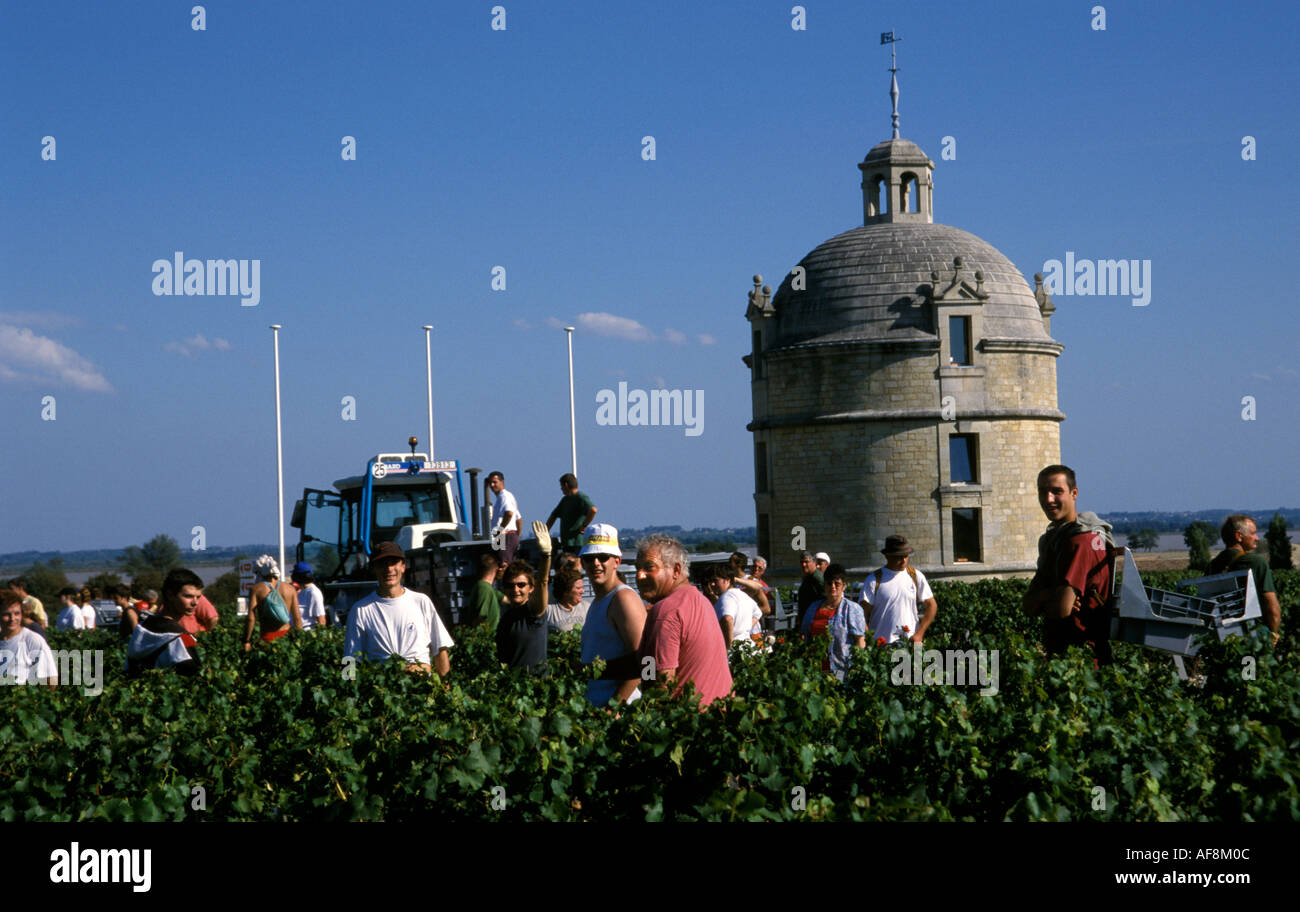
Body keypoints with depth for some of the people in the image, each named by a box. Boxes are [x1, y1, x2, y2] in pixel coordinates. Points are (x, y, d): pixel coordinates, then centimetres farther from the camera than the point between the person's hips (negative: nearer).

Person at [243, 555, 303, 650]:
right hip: (286, 634, 2)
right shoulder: (290, 589, 8)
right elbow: (297, 618, 8)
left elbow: (251, 618, -5)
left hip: (267, 637, -2)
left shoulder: (257, 589, 1)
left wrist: (247, 641, -2)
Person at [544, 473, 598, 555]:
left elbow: (593, 510, -28)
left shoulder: (581, 498, -10)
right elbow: (553, 516, 27)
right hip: (566, 542, 9)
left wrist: (584, 526, -20)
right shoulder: (565, 500, 19)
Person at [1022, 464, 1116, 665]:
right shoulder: (1053, 537, 15)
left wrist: (1040, 601, -2)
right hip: (1058, 652, 9)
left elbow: (1062, 608, -24)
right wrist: (1049, 596, -13)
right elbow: (1028, 604, 9)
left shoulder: (1082, 540, -16)